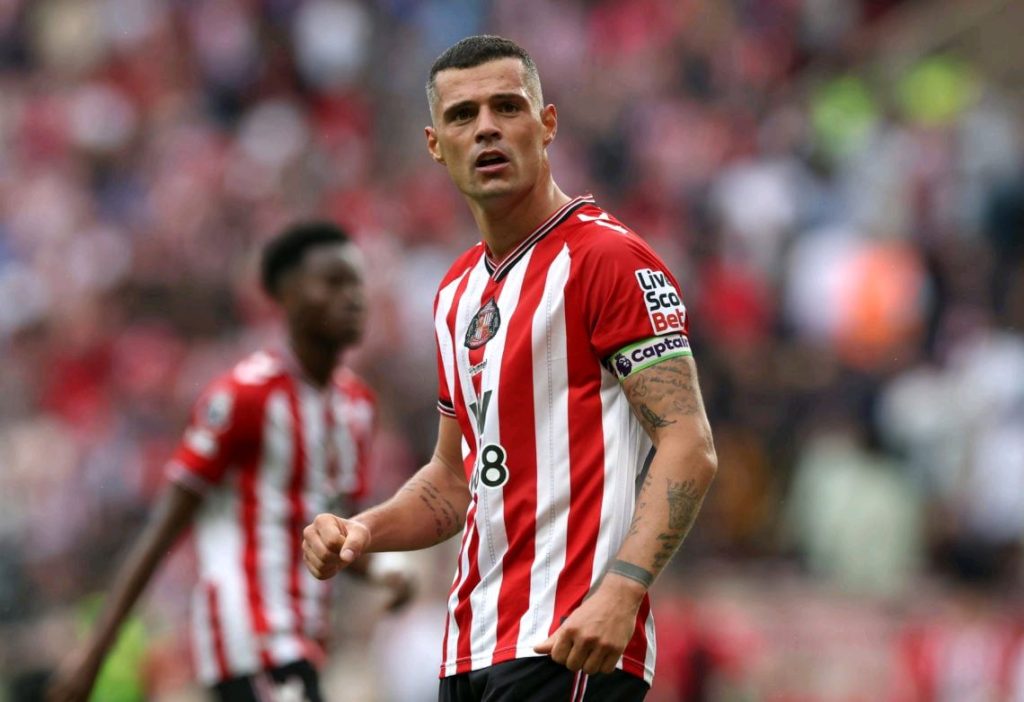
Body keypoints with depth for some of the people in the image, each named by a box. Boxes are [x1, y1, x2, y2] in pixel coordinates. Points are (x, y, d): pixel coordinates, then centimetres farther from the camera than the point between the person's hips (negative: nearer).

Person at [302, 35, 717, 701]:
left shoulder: (604, 257, -8)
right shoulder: (458, 291, 18)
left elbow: (689, 446, -16)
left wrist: (621, 590, -28)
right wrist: (362, 532, 6)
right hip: (472, 648, 8)